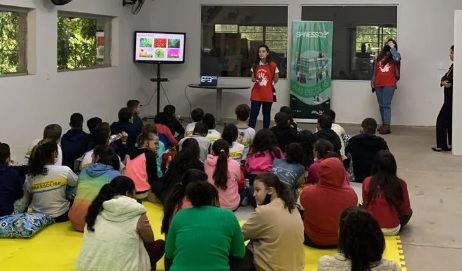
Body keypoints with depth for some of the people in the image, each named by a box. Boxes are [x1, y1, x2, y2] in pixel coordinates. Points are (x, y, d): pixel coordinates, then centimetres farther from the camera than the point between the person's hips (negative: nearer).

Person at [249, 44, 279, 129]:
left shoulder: (272, 65, -5)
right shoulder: (255, 65, 5)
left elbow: (276, 79, 6)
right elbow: (252, 78, 10)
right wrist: (256, 80, -9)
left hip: (268, 94, -2)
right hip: (256, 93, 2)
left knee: (266, 114, 9)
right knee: (253, 114, -3)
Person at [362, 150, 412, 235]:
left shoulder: (367, 182, -12)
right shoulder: (400, 184, -13)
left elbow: (365, 205, 3)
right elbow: (406, 210, -2)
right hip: (393, 230, 0)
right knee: (409, 212, 28)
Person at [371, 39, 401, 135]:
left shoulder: (395, 55, 6)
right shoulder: (379, 56, 17)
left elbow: (397, 58, -20)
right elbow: (375, 71, 18)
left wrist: (392, 48, -9)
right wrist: (373, 83, 13)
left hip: (389, 84, -5)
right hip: (378, 84, 5)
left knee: (386, 105, -11)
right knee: (381, 105, 8)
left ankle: (387, 126, -13)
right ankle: (383, 124, 15)